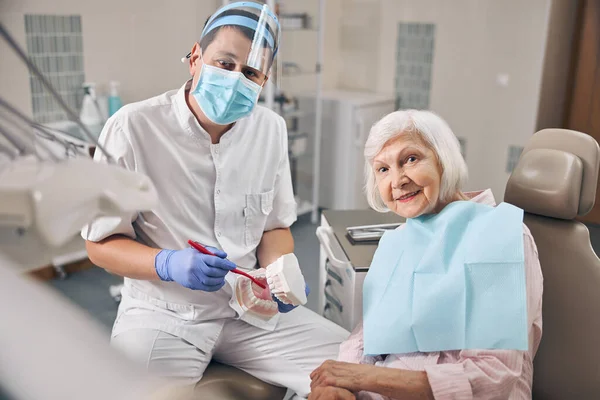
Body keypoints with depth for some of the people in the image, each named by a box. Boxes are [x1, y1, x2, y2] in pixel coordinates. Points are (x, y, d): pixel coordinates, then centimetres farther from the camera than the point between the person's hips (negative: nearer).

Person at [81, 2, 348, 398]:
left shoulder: (272, 129, 2)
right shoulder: (133, 127, -13)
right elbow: (101, 243, -7)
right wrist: (169, 264, -26)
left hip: (250, 307, 4)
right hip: (163, 313, -3)